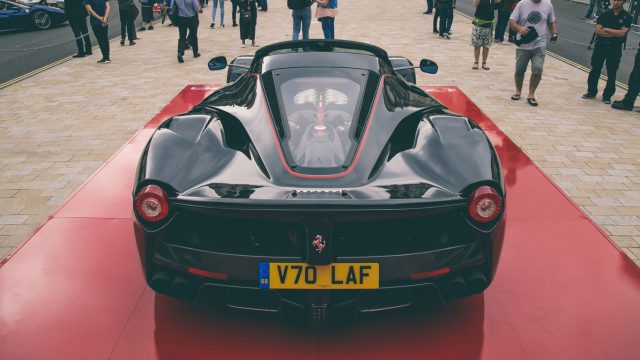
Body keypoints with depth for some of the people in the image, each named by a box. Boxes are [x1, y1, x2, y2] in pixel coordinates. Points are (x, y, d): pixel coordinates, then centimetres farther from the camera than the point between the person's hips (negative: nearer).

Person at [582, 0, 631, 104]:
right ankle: (591, 91, 21)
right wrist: (614, 34, -14)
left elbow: (622, 33, -13)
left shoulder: (626, 17, -3)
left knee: (611, 74, 2)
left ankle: (607, 96, 11)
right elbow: (597, 31, -8)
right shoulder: (605, 14, 2)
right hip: (601, 45, 2)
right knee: (595, 70, 8)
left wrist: (606, 29, -9)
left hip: (615, 48, -2)